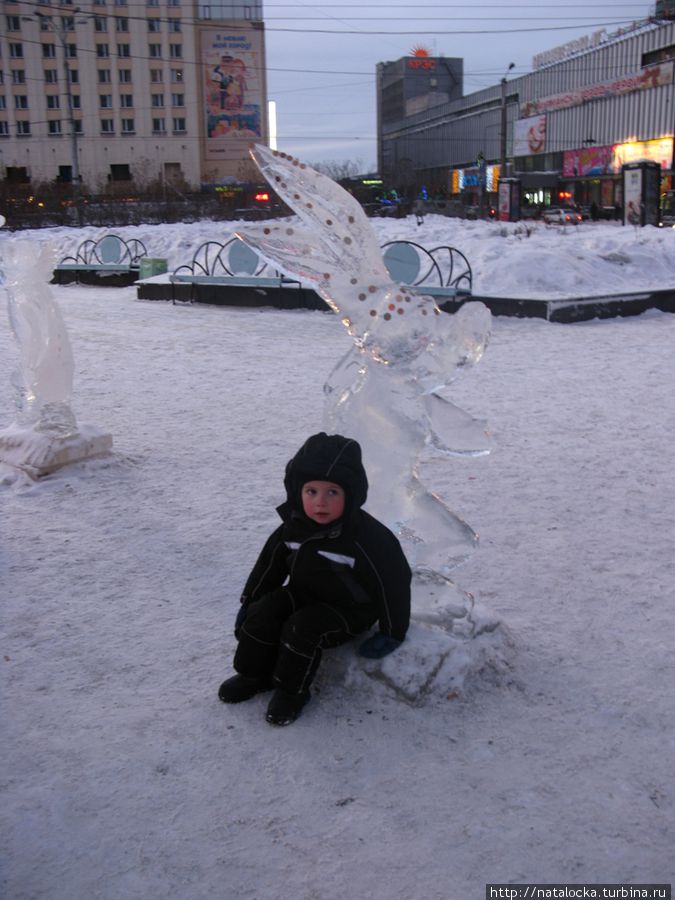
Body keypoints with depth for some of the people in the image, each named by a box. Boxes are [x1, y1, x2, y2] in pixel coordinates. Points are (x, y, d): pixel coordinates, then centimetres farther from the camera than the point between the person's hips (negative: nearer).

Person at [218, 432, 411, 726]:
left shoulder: (369, 537, -28)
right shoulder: (293, 526, -11)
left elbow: (394, 580, -18)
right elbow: (269, 565, 5)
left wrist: (392, 633, -12)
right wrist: (248, 602, 11)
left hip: (349, 610, -6)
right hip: (302, 594, 6)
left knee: (303, 627, -27)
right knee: (262, 614, -10)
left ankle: (292, 690, -8)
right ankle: (254, 674, 9)